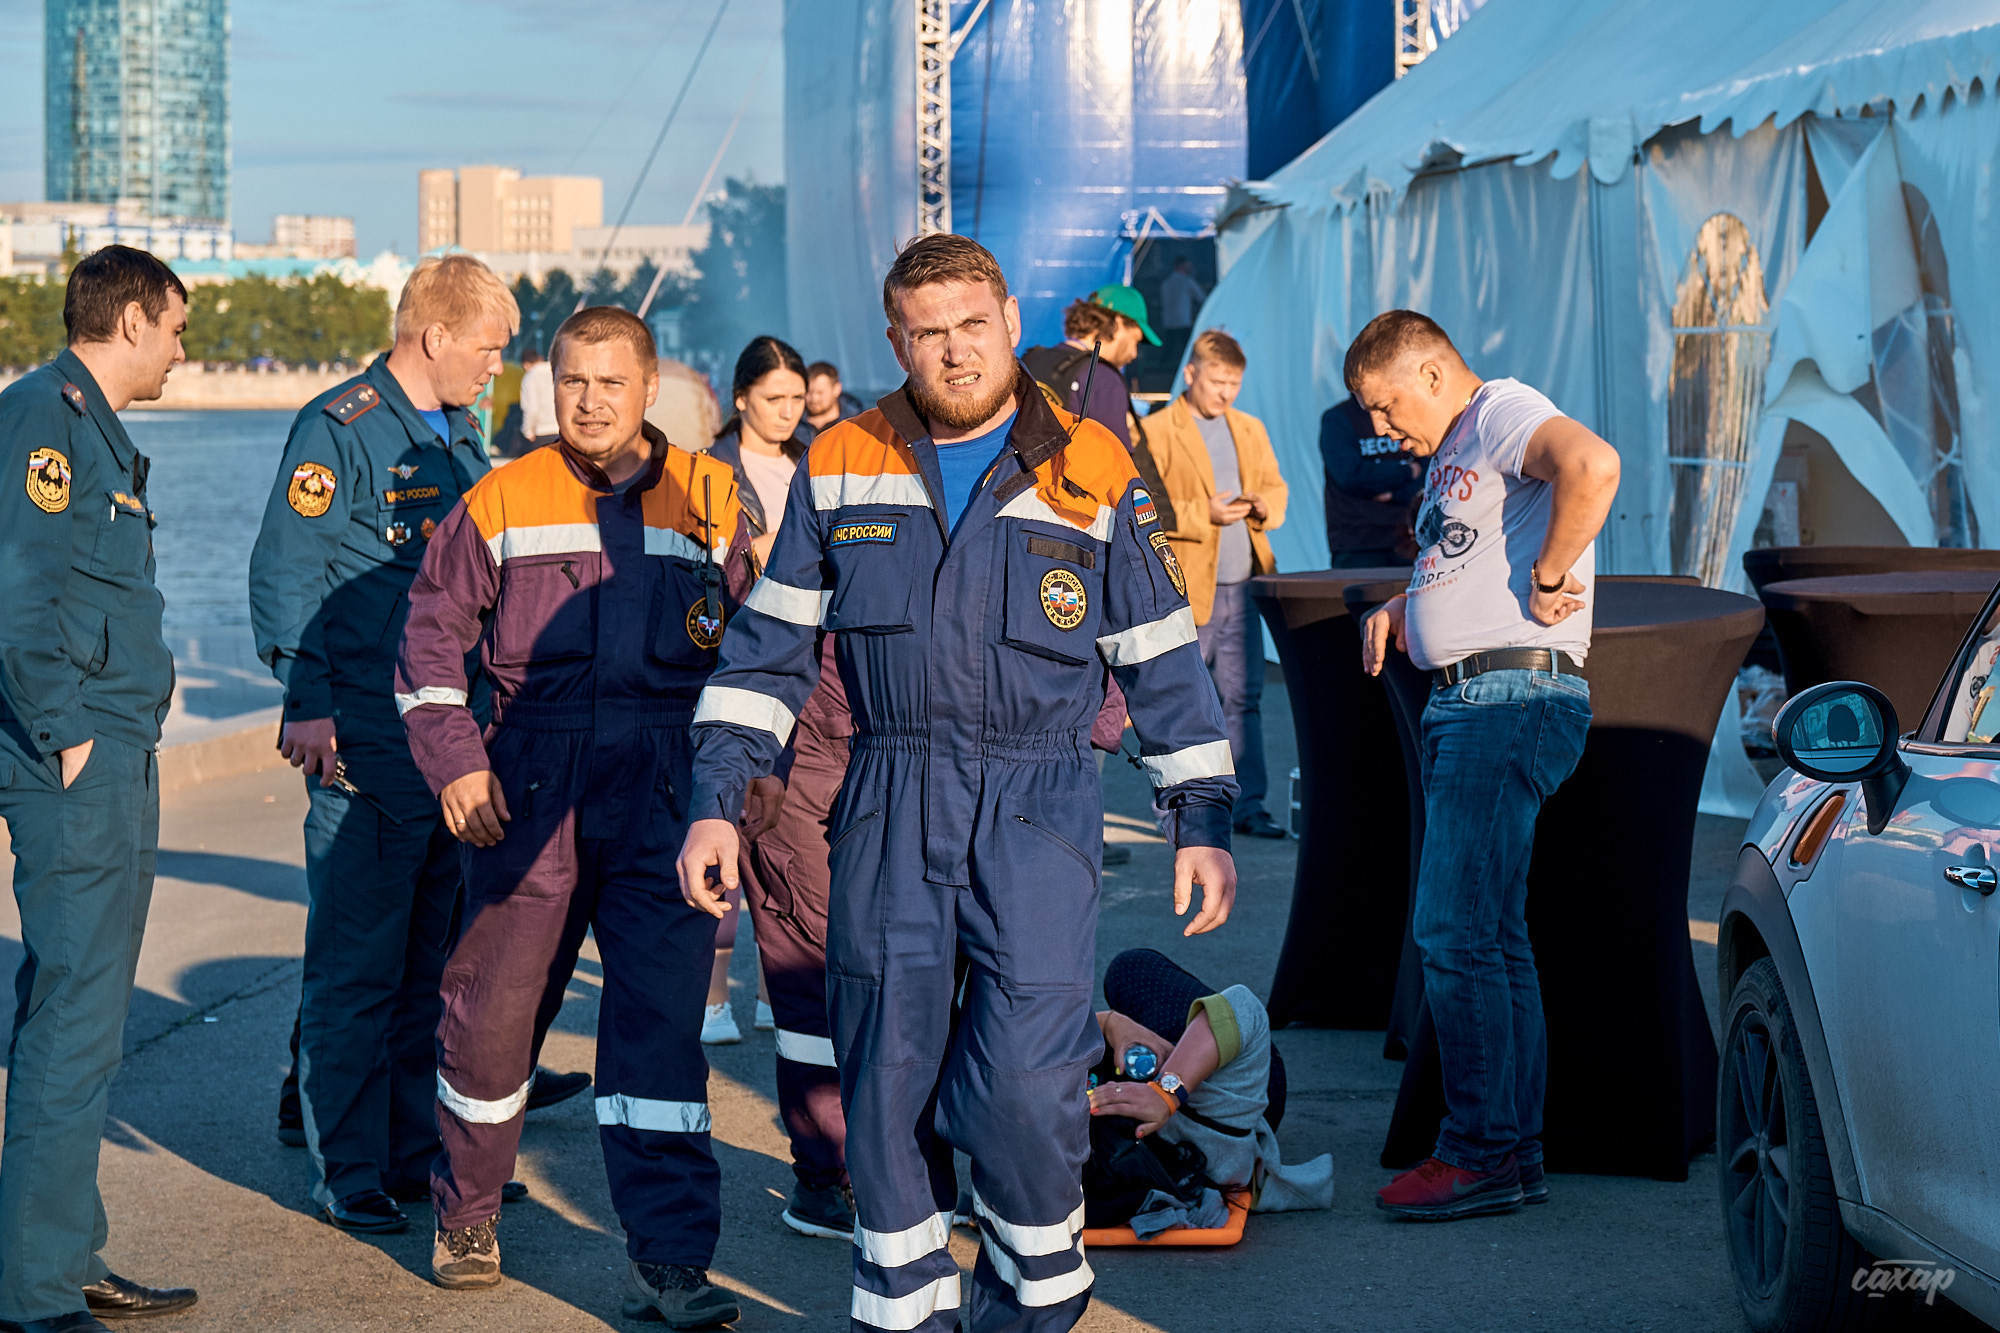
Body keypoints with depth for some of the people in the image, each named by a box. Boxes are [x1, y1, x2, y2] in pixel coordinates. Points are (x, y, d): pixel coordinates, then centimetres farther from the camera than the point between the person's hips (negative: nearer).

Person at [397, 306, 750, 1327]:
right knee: (492, 1002, 6)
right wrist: (455, 760, -1)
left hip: (665, 794, 0)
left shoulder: (708, 498, 8)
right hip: (530, 786, 1)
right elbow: (431, 639, 10)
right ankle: (466, 1214, 29)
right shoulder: (502, 500, 6)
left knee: (661, 1020, -6)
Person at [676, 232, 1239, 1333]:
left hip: (1037, 816, -2)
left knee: (1022, 1085, -9)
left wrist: (1201, 820, 6)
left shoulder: (1092, 475, 2)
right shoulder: (840, 469, 7)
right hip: (887, 811, 2)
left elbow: (1162, 659, 8)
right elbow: (768, 646, 10)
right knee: (887, 1081, 5)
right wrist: (715, 800, 3)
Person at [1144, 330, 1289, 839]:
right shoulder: (1157, 432, -4)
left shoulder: (1250, 430, 16)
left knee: (1245, 698, 7)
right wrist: (1203, 514, -19)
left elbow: (1275, 486, 23)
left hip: (1241, 587, 6)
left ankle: (1248, 804, 11)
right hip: (1185, 588, -5)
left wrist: (1265, 506, 0)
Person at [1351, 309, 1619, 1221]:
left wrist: (1550, 580, -21)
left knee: (1455, 932, -11)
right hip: (1461, 706, 11)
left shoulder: (1504, 413, -8)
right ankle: (1514, 1152, 17)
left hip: (1513, 696, -11)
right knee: (1488, 937, 12)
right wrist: (1401, 608, 15)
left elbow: (1592, 465, -28)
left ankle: (1482, 1155, -7)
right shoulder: (1450, 457, 23)